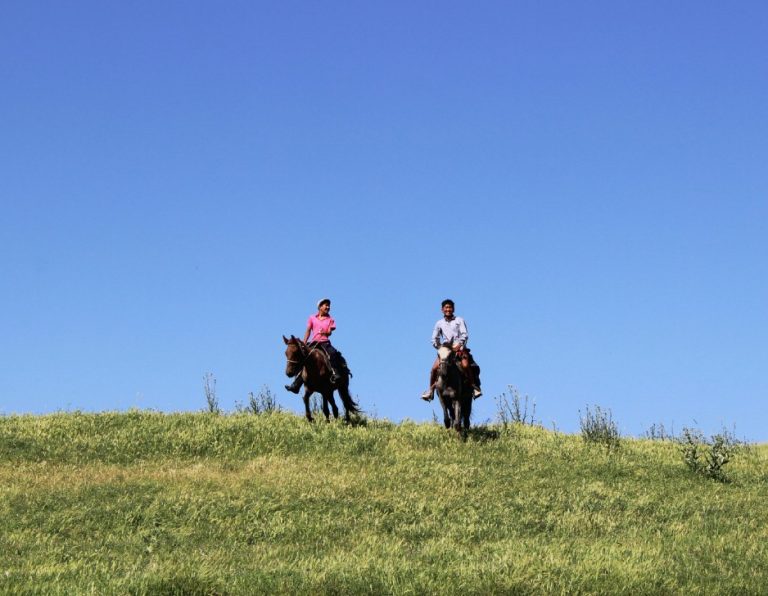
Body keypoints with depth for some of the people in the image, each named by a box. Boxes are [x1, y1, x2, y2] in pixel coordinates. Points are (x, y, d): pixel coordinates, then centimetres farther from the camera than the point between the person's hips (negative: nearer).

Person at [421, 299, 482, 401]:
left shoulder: (459, 321, 6)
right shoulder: (439, 323, 12)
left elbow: (464, 335, -4)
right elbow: (434, 338, 13)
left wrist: (459, 345, -18)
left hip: (459, 348, -3)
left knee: (465, 365, -29)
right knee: (434, 368, -14)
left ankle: (474, 387, -20)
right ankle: (430, 390, 0)